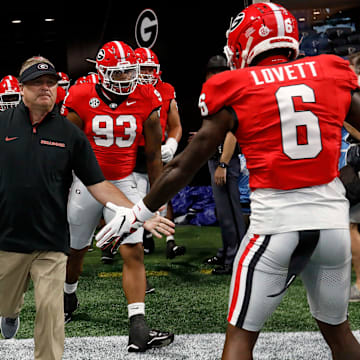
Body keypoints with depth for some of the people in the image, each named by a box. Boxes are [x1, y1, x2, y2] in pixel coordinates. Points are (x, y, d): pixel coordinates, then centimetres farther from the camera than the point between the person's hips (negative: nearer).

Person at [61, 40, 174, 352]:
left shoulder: (145, 102, -6)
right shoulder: (82, 100, -11)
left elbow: (153, 156, 4)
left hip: (124, 183, 1)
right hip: (86, 183, 0)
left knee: (134, 252, -11)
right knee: (76, 249, 15)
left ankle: (138, 329, -15)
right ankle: (69, 296, 47)